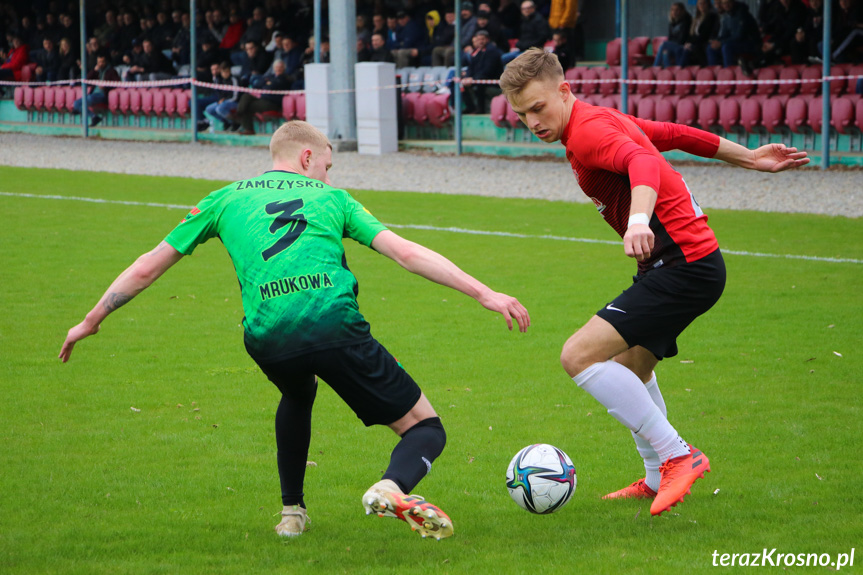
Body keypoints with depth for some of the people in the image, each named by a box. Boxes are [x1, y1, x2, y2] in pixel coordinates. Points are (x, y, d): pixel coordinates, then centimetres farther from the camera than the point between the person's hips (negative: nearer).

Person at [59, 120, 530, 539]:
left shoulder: (226, 199, 25)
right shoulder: (331, 198, 21)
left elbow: (146, 268, 26)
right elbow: (407, 253, 10)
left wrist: (91, 321, 38)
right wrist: (483, 294, 10)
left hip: (266, 340, 3)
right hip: (335, 325, -3)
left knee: (297, 396, 40)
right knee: (425, 429, 6)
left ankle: (291, 511, 33)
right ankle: (393, 487, -27)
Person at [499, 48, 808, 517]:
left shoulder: (588, 130, -16)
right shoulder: (605, 121, 15)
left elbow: (643, 160, -36)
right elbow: (677, 135, 25)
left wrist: (639, 220, -55)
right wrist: (749, 158, 34)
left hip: (684, 264, -11)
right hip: (690, 259, 11)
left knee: (580, 356, -19)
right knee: (629, 370, 28)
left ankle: (677, 457, -14)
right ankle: (659, 481, 40)